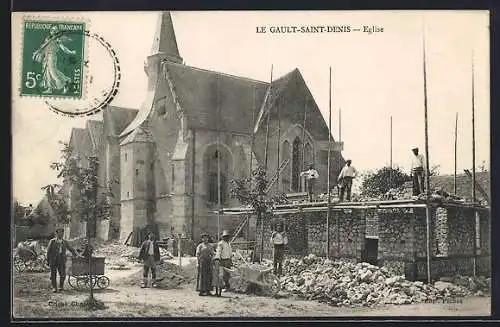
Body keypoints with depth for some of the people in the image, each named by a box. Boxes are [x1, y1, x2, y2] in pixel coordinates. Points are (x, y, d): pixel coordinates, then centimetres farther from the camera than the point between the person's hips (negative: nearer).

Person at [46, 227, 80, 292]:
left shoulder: (65, 242, 12)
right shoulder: (52, 241, 4)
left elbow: (71, 249, 14)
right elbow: (48, 251, 5)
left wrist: (77, 254, 0)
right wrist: (48, 261, 1)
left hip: (61, 260, 2)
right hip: (53, 260, -2)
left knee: (63, 274, -6)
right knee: (53, 274, 1)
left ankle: (61, 286, 13)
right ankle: (54, 287, 13)